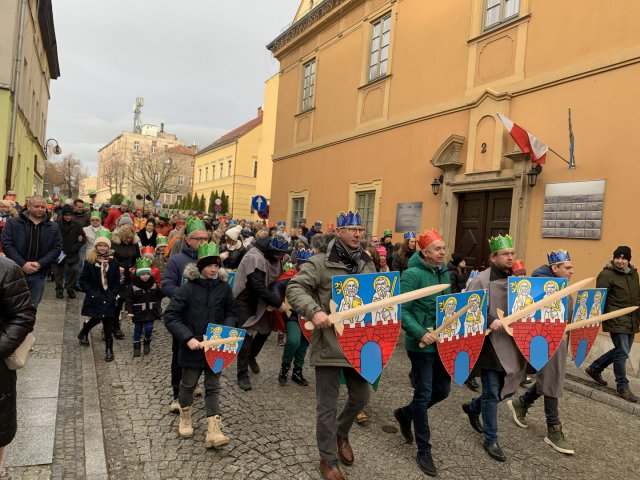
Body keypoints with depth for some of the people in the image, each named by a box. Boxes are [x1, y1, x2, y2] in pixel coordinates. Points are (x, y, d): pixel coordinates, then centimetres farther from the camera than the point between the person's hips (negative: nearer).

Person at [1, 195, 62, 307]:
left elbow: (57, 248, 2)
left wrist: (40, 264, -11)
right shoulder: (12, 223, 1)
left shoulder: (53, 227, 6)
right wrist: (22, 264, -16)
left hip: (39, 274, 2)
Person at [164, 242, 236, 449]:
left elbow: (230, 313, 9)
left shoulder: (224, 288, -4)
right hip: (192, 347, -2)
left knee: (213, 387, 4)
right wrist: (188, 338, -21)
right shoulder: (189, 288, -12)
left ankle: (213, 431, 7)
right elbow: (170, 316, -12)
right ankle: (185, 416, 42)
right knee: (188, 384, 16)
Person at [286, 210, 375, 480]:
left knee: (361, 396, 19)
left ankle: (341, 433, 48)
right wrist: (314, 311, -28)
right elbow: (294, 288, -15)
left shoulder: (367, 264, 9)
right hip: (328, 343, -5)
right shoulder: (321, 263, -10)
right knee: (328, 404, 7)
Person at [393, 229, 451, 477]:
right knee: (424, 395, 1)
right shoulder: (412, 274, -15)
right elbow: (401, 310, -18)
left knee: (442, 390, 15)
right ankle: (424, 451, 17)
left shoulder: (445, 273, 9)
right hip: (421, 343, -8)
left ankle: (405, 414, 39)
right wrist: (420, 333, -28)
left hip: (442, 341, 8)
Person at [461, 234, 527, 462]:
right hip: (490, 343, -6)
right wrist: (490, 322, -27)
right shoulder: (482, 280, -12)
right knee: (492, 394, 2)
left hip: (511, 343, 7)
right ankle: (491, 440, 20)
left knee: (508, 389, 15)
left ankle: (472, 407, 40)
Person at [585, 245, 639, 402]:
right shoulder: (607, 274, -11)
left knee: (622, 350, 15)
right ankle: (623, 386, 12)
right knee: (622, 352, -5)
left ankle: (594, 368, 31)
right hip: (617, 320, -8)